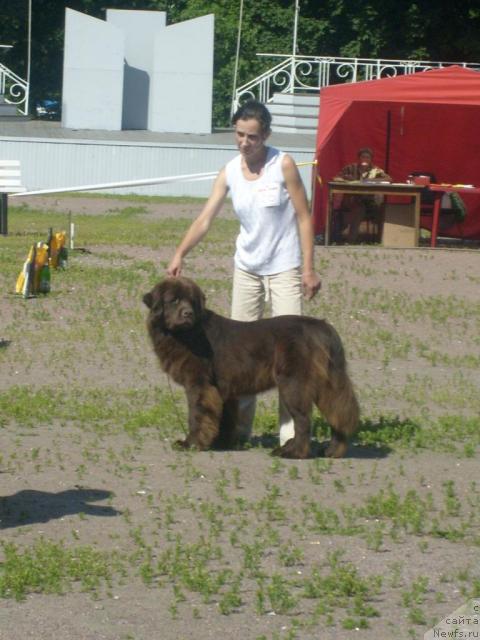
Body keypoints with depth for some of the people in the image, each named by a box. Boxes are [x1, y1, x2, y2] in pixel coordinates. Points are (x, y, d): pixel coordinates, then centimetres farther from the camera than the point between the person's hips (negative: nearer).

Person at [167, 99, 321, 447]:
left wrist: (308, 268, -15)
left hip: (284, 268, -5)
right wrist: (180, 255, -21)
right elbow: (206, 218, -7)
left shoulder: (283, 165, -12)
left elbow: (304, 218, -10)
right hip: (247, 267, 5)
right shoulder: (229, 173, -1)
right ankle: (239, 426, 17)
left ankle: (292, 430, -12)